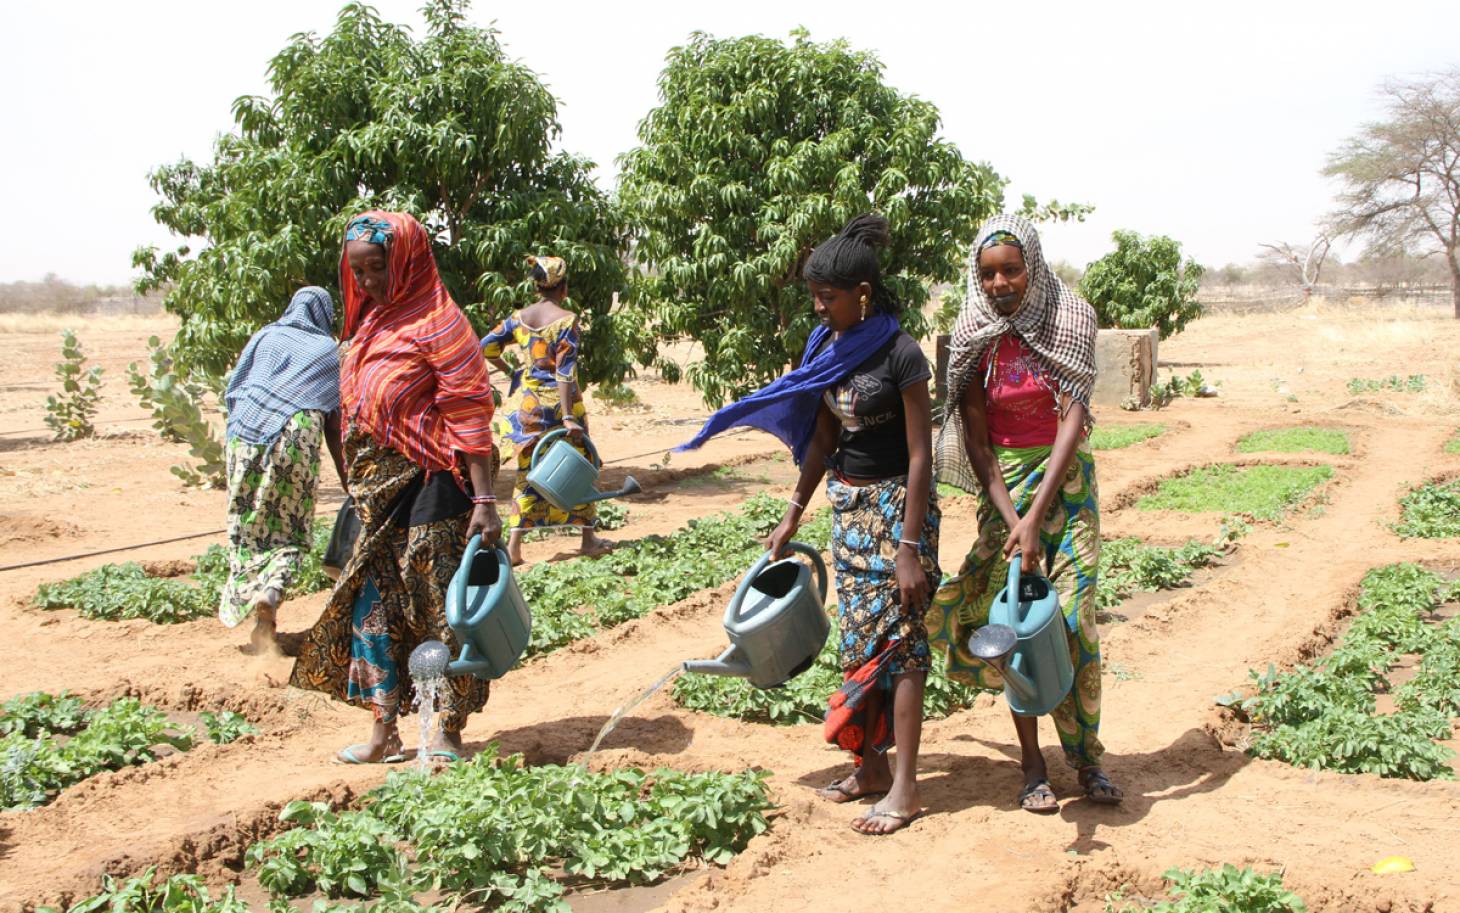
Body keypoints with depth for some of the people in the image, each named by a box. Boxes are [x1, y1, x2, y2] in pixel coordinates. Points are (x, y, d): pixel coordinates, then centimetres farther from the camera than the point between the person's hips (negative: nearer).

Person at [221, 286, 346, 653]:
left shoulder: (266, 337, 19)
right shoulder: (330, 353, 15)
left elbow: (232, 391, 15)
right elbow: (334, 426, 11)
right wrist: (347, 482, 14)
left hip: (247, 432, 2)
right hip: (298, 435, -1)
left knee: (247, 527, 12)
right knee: (291, 531, 7)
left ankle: (249, 610, 13)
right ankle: (268, 594, -18)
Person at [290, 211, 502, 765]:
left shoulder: (438, 322, -12)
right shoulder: (371, 323, 13)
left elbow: (470, 414, -16)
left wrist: (483, 499, -21)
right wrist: (362, 487, 17)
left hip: (430, 484, -9)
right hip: (378, 488, 9)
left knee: (438, 608, -1)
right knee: (374, 602, 11)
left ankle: (448, 734, 10)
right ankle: (384, 734, 22)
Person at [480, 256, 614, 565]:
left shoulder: (520, 317, 3)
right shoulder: (566, 319, -11)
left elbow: (486, 346, 4)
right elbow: (565, 371, -17)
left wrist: (509, 371, 19)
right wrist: (568, 417, -20)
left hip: (526, 403, 5)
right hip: (557, 402, -5)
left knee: (527, 473, 10)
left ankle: (514, 546, 5)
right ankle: (588, 539, 17)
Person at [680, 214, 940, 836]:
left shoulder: (900, 354, -16)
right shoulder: (829, 349, 5)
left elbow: (920, 455, -17)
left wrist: (909, 548, -19)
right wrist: (793, 515, 13)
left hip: (895, 505, -7)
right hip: (847, 505, 7)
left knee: (895, 641, -5)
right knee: (855, 639, 10)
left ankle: (905, 787, 0)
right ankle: (871, 765, 20)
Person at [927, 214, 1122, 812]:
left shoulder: (1070, 320, -9)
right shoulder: (975, 336, -5)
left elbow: (1074, 416, -16)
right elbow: (976, 439, -7)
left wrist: (1036, 517, -23)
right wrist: (1011, 518, -18)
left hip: (1067, 478, -1)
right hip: (1003, 483, 1)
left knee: (1071, 616, -4)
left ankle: (1087, 755, 13)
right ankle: (1032, 764, 9)